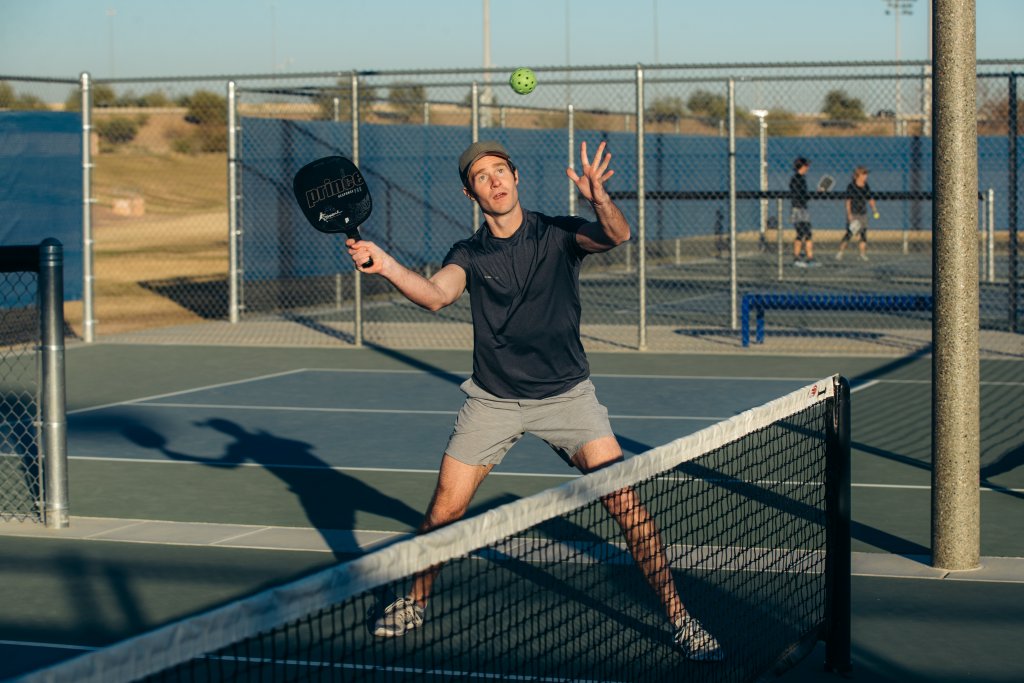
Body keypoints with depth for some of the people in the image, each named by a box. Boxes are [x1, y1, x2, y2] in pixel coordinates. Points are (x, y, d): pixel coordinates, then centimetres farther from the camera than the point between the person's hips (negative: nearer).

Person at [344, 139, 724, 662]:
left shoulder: (558, 234, -4)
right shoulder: (469, 254, 0)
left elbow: (616, 236, -23)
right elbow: (436, 294, -20)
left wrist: (598, 197, -44)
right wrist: (385, 266, -39)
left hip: (567, 394, -1)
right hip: (493, 399, 2)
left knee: (625, 502, -12)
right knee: (444, 509, -1)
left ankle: (676, 615, -1)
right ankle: (415, 600, 25)